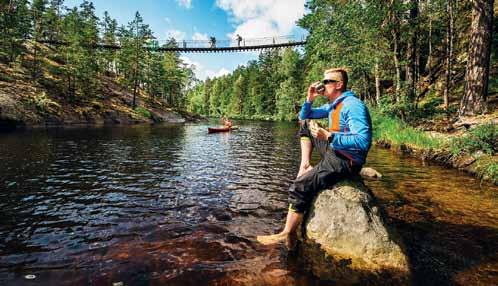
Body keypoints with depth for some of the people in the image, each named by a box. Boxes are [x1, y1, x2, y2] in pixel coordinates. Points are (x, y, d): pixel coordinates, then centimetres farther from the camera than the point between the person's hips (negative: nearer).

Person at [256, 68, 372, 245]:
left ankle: (287, 235, -8)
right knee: (306, 125, 16)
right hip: (333, 151, 10)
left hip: (346, 161, -10)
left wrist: (329, 136, -33)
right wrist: (309, 99, 3)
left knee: (299, 187, -19)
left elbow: (363, 141, -31)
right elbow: (304, 116, 21)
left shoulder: (352, 105, -19)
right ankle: (305, 166, 5)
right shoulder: (332, 105, 11)